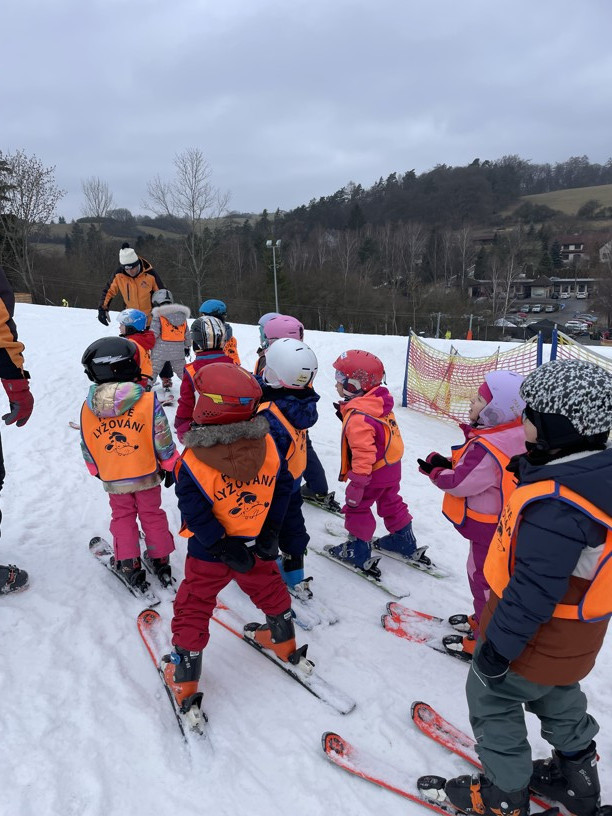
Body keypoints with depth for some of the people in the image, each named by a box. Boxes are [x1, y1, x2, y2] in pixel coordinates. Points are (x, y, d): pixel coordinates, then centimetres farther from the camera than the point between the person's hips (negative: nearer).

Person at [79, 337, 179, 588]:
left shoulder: (88, 408, -8)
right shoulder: (148, 401, -18)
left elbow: (86, 447, 2)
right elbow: (162, 439, -12)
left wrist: (96, 469, 19)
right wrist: (170, 465, 2)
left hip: (113, 479, 1)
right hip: (147, 474, -1)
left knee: (122, 517, 18)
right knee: (152, 514, 16)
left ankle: (128, 565, 20)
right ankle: (160, 559, 26)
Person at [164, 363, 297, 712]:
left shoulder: (193, 461, -24)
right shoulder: (267, 445, -14)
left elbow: (196, 513, -22)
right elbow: (283, 486, -6)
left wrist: (222, 546, -13)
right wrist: (271, 530, -1)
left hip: (209, 552, -3)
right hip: (258, 548, 4)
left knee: (194, 607, 15)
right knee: (269, 591, 28)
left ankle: (184, 678, 26)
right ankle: (283, 640, 48)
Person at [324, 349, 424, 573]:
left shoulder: (358, 417, -30)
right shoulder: (379, 403, -3)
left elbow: (363, 453, -32)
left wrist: (357, 483, -28)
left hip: (374, 472, -9)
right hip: (391, 466, 9)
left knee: (356, 507, 8)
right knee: (391, 502, 25)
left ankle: (358, 551, 20)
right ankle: (404, 541, 39)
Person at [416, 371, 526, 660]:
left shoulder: (487, 449, -33)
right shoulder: (508, 437, -2)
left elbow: (459, 483, -25)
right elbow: (473, 468, 7)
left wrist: (436, 471, -7)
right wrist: (447, 463, -6)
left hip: (489, 529, -9)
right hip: (497, 524, 9)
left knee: (484, 580, 8)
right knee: (485, 576, 27)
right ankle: (483, 620, 48)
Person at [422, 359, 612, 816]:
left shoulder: (555, 505, -38)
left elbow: (532, 591, -32)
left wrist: (498, 647, -21)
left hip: (538, 638, -8)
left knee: (490, 698, 15)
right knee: (557, 699, 30)